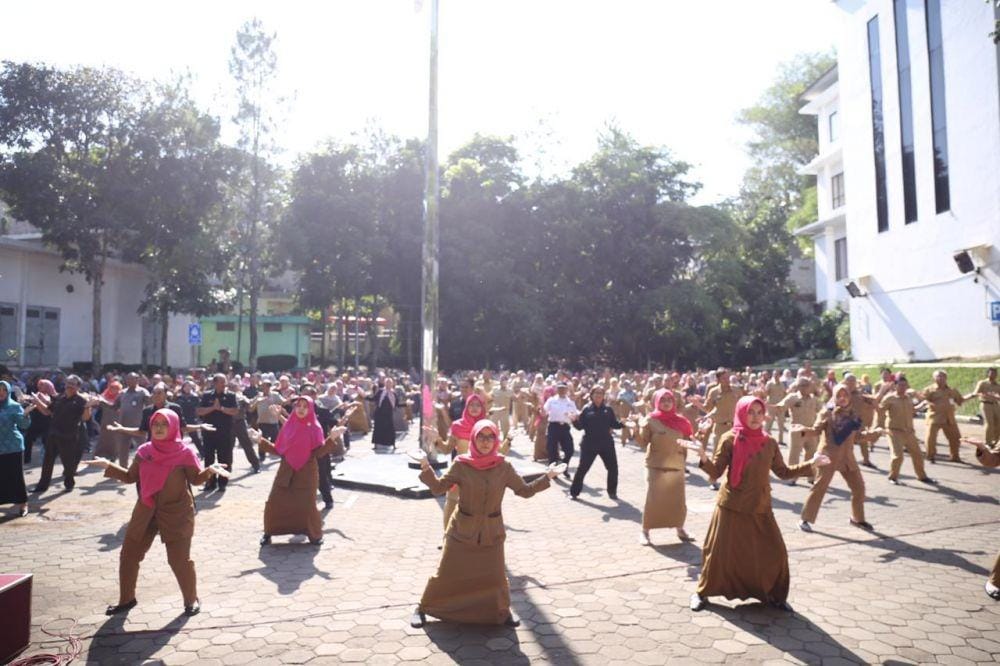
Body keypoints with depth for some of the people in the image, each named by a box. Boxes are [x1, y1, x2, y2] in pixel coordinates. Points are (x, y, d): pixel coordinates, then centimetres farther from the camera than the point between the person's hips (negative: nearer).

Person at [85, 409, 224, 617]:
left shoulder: (185, 452, -12)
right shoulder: (144, 451, 1)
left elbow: (196, 479, -11)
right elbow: (130, 477, 9)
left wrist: (209, 471, -30)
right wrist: (108, 465, 1)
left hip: (176, 512, -5)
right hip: (146, 510, 5)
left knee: (179, 559, -1)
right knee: (128, 554, 12)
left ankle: (192, 600, 21)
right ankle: (126, 599, 33)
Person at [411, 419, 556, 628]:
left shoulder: (504, 468, -7)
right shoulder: (461, 465, -12)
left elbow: (525, 490, 0)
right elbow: (438, 488, -11)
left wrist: (547, 477, -8)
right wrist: (426, 469, -24)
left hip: (491, 532, 1)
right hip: (461, 530, -1)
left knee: (495, 576, 10)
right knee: (446, 573, 8)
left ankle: (503, 610, 36)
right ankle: (423, 608, 29)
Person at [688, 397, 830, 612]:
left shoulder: (769, 443, 3)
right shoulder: (730, 440, -9)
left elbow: (783, 472, 13)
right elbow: (715, 473, -12)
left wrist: (811, 464, 9)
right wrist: (703, 456, -30)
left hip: (760, 508, 4)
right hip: (731, 507, -3)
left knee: (774, 552, 4)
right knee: (720, 553, 4)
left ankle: (774, 595, 27)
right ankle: (702, 592, 23)